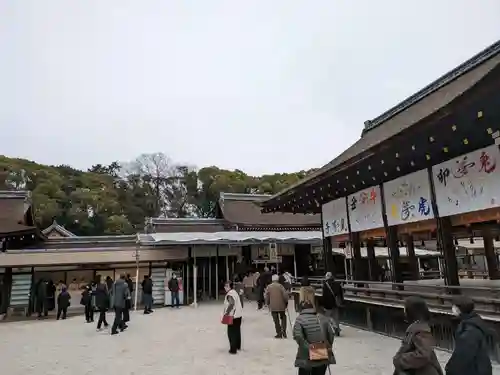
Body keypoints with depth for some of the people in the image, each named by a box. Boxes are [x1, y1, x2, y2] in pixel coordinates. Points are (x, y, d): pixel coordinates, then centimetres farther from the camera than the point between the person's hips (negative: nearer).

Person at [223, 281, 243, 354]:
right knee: (237, 331, 19)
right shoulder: (235, 292, 13)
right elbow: (239, 302, 18)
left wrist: (227, 312, -25)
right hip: (239, 315, 9)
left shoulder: (229, 294, -16)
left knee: (232, 333, -1)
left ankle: (233, 349, 2)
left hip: (233, 316, -9)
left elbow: (231, 304, -31)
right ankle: (238, 346, 31)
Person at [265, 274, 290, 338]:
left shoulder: (269, 287, 1)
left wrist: (268, 304, 14)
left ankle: (279, 334, 9)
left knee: (276, 320, 8)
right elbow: (285, 295, -10)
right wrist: (286, 302, 4)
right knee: (283, 318, 18)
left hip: (273, 306, 0)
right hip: (281, 305, 0)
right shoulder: (280, 286, -4)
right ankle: (283, 331, 7)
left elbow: (267, 297, 1)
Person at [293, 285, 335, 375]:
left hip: (306, 358, -4)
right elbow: (331, 333, 1)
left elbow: (298, 336, -25)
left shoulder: (299, 319, -11)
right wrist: (329, 346, 9)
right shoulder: (322, 319, 3)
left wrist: (308, 346, -17)